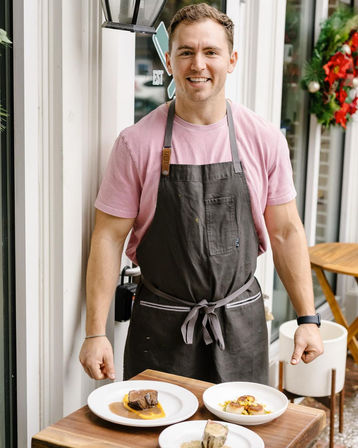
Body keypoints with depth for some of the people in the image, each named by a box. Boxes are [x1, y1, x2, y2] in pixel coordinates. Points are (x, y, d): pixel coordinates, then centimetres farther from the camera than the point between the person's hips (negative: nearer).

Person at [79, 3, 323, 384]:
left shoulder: (265, 140, -3)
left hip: (241, 321, 2)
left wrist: (307, 319, -1)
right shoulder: (136, 143, -8)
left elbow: (285, 231, 3)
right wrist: (96, 333, -10)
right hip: (160, 324, -1)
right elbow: (109, 237, -6)